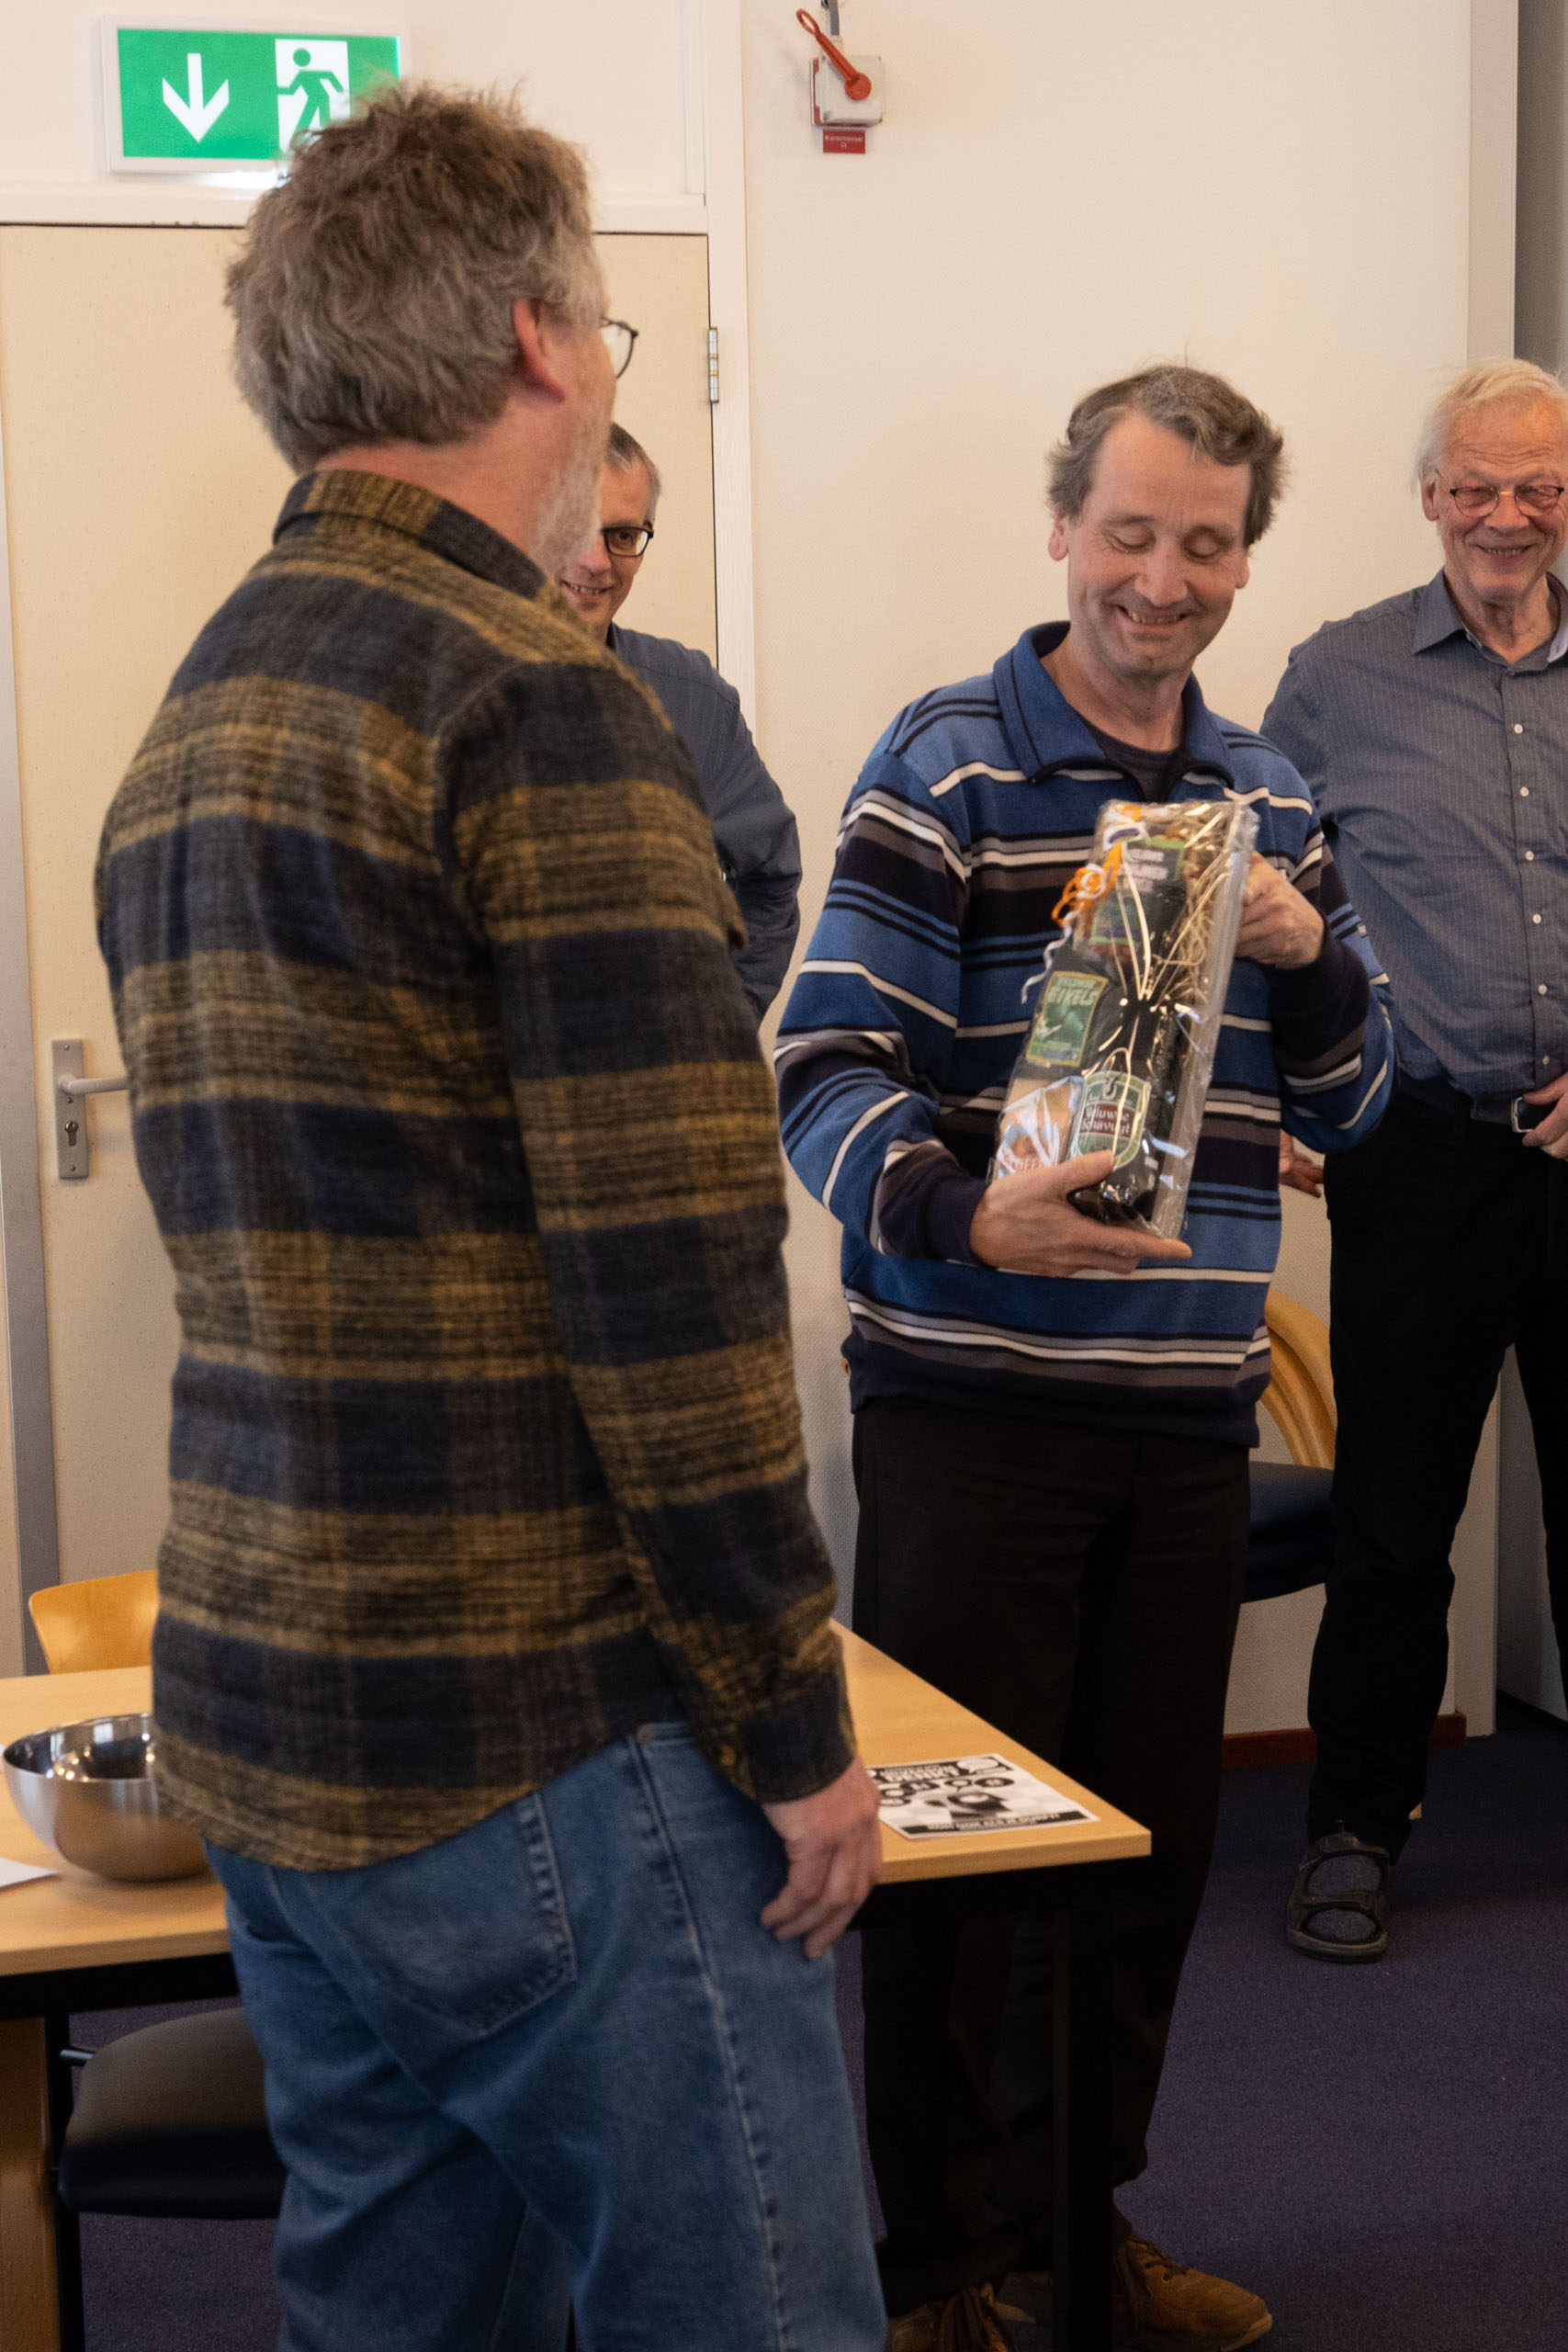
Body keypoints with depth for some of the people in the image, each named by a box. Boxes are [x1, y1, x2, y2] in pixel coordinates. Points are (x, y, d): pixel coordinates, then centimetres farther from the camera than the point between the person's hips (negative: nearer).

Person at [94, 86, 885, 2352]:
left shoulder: (188, 722, 14)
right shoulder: (545, 705, -14)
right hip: (544, 1742, -9)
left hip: (253, 1731, 9)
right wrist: (800, 1719, -11)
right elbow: (678, 1284, -19)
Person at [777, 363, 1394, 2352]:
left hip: (1191, 1408, 6)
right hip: (969, 1400, -5)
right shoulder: (948, 766, -6)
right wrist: (966, 1216, -32)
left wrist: (1308, 949, -6)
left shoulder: (1264, 795, 12)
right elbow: (828, 1070, -13)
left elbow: (1344, 1109, 15)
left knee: (1154, 1844, 14)